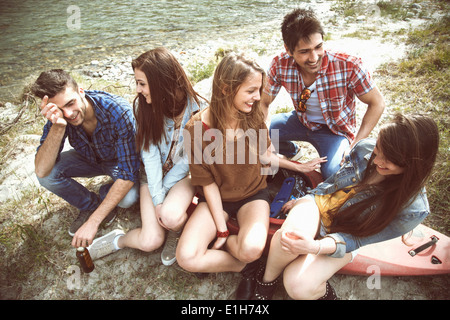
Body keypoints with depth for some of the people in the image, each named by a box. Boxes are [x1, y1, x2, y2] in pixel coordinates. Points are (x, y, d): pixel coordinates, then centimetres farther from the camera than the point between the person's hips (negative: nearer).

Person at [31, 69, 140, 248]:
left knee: (128, 198, -32)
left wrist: (93, 222, -38)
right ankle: (91, 204, 5)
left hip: (119, 161, -3)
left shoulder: (118, 112, -36)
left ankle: (105, 194, 6)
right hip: (88, 159, 4)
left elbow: (128, 174, -36)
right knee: (48, 174, -22)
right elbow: (42, 171, -30)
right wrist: (58, 127, -45)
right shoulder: (57, 116, -23)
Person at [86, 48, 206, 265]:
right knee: (150, 241, -14)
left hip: (183, 173, -1)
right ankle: (119, 240, 18)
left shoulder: (194, 109, -20)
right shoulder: (143, 105, -12)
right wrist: (157, 199, -16)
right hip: (154, 173, 2)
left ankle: (176, 235, 4)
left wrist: (163, 193, -13)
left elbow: (188, 159, -12)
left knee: (170, 215, -32)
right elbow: (150, 153, -12)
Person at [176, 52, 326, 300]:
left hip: (253, 195, 1)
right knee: (187, 258, -23)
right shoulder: (197, 129, -20)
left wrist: (297, 166, 14)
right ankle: (246, 268, -1)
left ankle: (218, 246, 2)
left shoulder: (254, 116, -10)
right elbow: (208, 183, -12)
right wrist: (222, 229, -10)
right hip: (217, 199, 0)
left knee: (251, 248, -32)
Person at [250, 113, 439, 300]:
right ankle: (267, 281, -5)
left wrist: (316, 247, -35)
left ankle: (321, 291, 9)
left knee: (297, 286, -26)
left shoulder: (413, 208, -24)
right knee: (290, 234, -34)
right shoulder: (365, 148, -14)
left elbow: (358, 240, -18)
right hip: (320, 202, 3)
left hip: (343, 237, -2)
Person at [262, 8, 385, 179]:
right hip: (301, 120, 4)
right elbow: (263, 102, -8)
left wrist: (355, 145, -24)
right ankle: (292, 152, 17)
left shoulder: (348, 67, -29)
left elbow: (377, 103, -16)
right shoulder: (280, 65, -21)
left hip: (335, 129, -3)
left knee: (333, 174, -30)